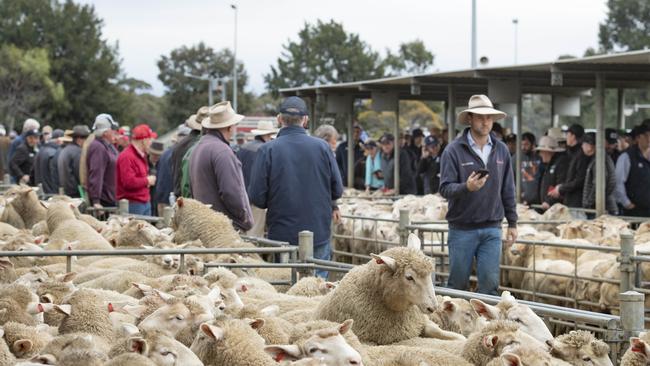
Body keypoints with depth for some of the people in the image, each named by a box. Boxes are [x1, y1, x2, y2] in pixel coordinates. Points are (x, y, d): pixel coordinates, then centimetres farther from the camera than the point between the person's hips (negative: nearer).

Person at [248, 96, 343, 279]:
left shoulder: (268, 150, -9)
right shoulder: (322, 147, -4)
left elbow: (257, 197, -11)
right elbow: (337, 190, 1)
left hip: (282, 236, -1)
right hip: (319, 234, 1)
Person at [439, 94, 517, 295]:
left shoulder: (501, 150, 8)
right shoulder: (454, 150, -6)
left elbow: (508, 190, 13)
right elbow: (445, 188, -12)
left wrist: (512, 223, 11)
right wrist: (466, 187, -31)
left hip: (492, 228, 3)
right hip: (462, 229, -3)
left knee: (490, 283, 0)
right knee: (458, 284, 6)